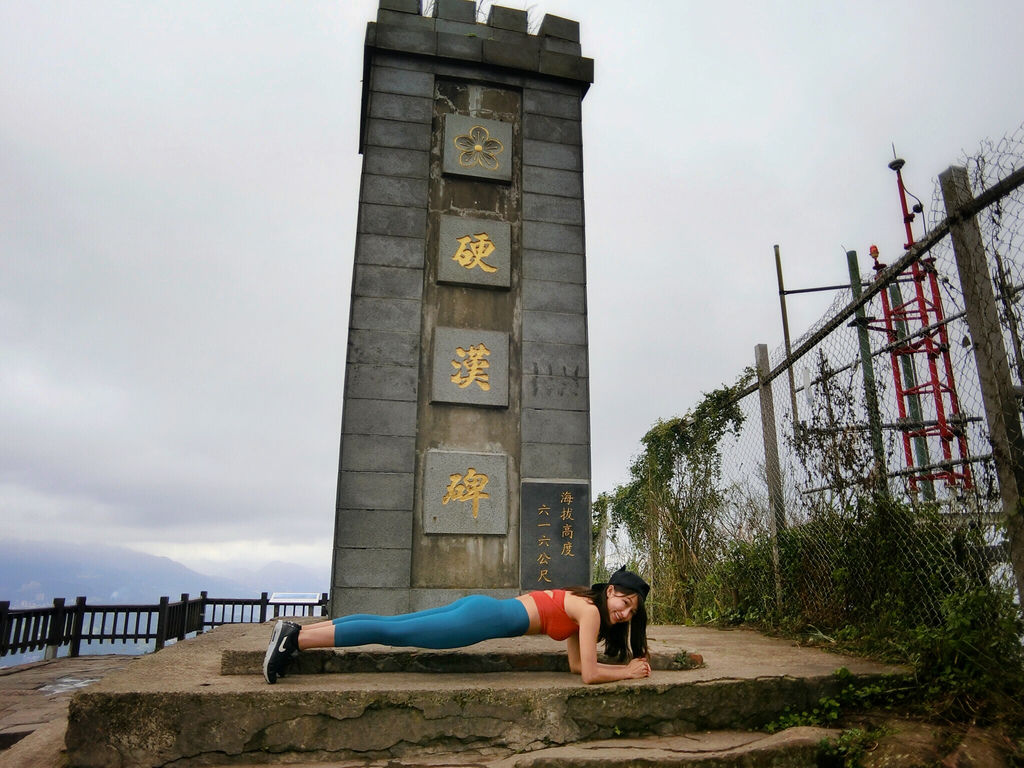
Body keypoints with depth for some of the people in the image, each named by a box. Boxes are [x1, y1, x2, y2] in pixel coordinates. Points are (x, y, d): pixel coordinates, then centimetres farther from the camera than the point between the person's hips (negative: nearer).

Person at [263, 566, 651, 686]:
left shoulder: (581, 602, 18)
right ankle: (294, 640, -6)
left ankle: (295, 631, 9)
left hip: (481, 607, 7)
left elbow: (577, 664, 22)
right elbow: (589, 675, -11)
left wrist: (627, 664, 19)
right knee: (394, 633, -8)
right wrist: (629, 672, 3)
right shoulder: (590, 611, -6)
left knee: (392, 625, 6)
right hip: (485, 618, -7)